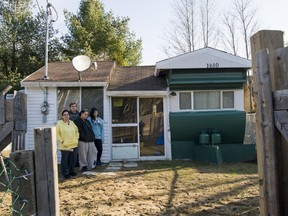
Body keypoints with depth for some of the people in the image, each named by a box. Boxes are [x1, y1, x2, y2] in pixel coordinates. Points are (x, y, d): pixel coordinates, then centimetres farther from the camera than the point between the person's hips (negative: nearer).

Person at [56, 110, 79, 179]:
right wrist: (61, 141, -12)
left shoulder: (72, 123, 10)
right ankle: (65, 173, 14)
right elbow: (57, 134, -7)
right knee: (65, 159, 1)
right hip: (65, 146, -5)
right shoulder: (59, 124, -6)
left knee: (73, 159, 11)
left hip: (74, 145, 5)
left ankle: (71, 170, 29)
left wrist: (77, 138, 10)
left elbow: (76, 131, 20)